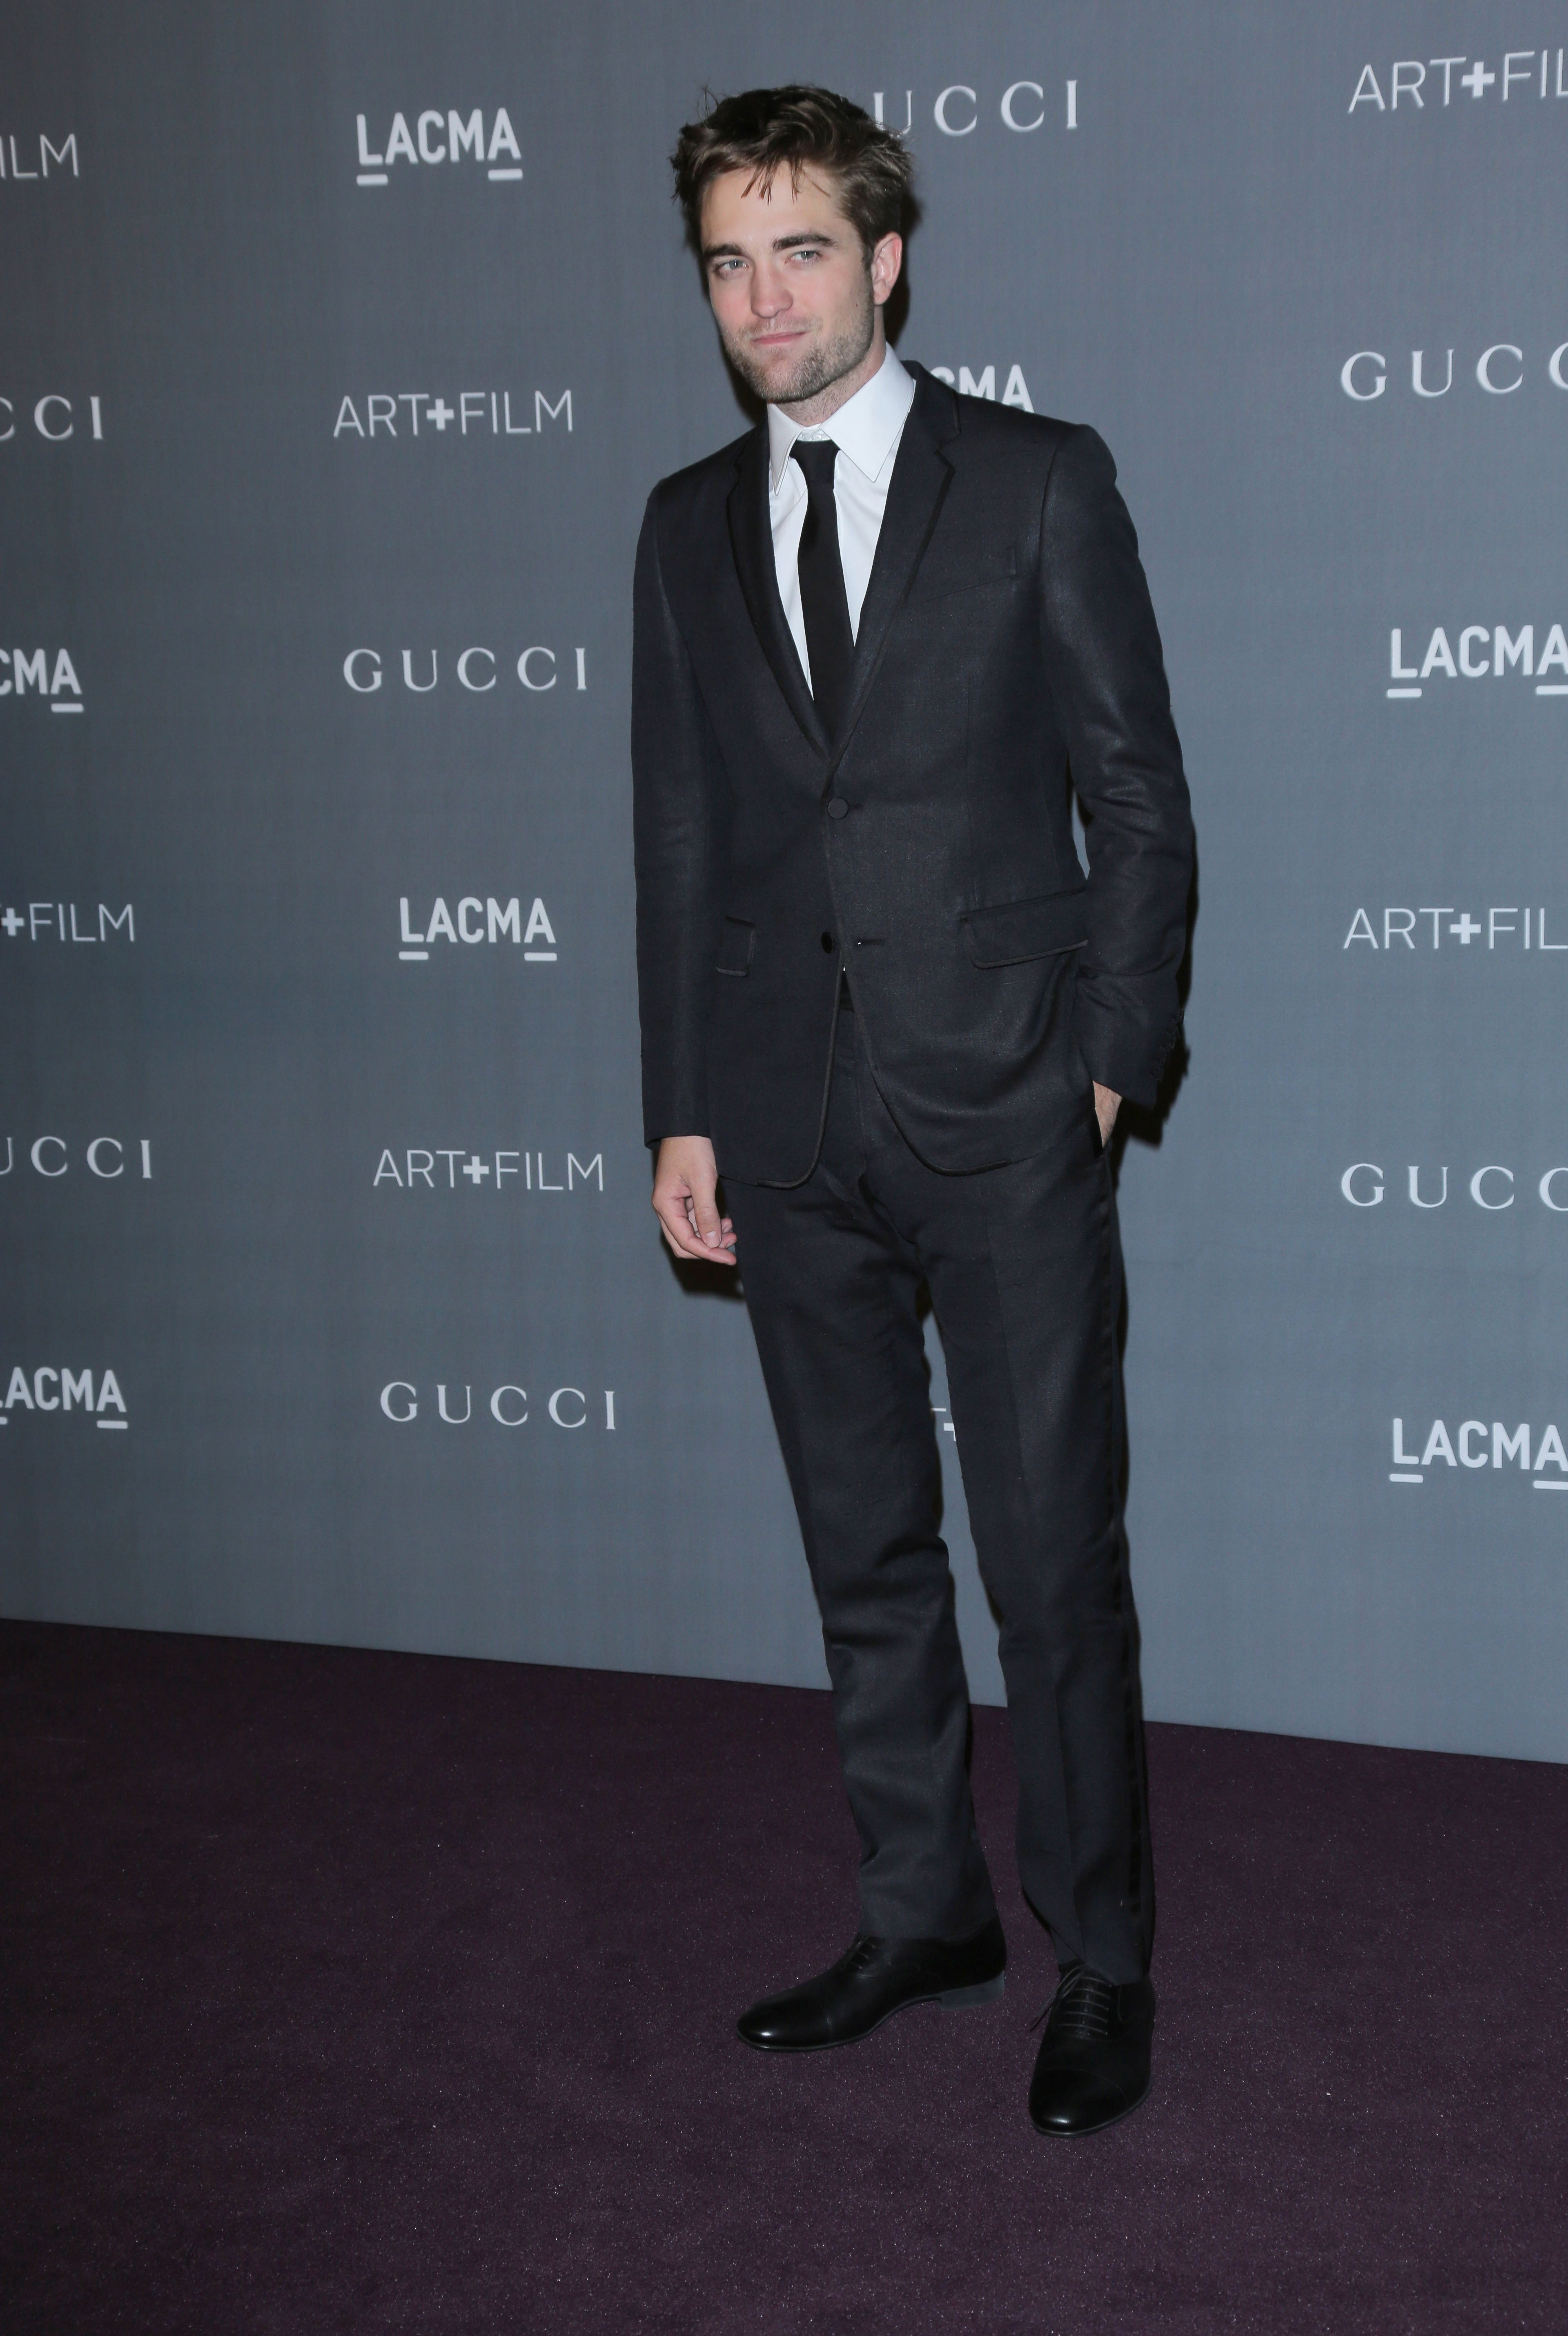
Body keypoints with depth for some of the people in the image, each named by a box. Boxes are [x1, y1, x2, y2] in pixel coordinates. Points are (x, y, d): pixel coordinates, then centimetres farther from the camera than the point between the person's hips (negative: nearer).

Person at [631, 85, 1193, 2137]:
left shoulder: (1041, 485, -1)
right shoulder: (690, 526, 10)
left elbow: (1140, 797, -1)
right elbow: (679, 833, 10)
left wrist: (1115, 1060, -6)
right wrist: (683, 1111, 6)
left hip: (1003, 1116, -4)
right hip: (791, 1126, 4)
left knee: (1055, 1558, 1)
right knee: (866, 1554, 13)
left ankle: (1104, 1962, 16)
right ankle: (925, 1913, 28)